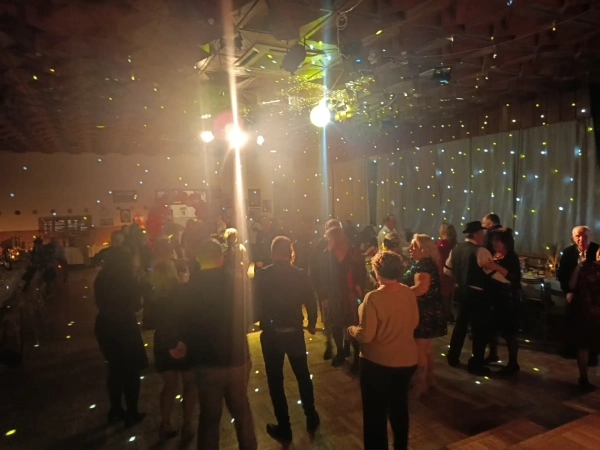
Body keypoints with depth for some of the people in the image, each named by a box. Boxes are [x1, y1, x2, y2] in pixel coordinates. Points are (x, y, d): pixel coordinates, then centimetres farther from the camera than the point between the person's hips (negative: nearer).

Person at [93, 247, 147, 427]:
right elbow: (137, 305, -8)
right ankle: (132, 414, 17)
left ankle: (116, 410, 33)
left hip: (105, 327, 6)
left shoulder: (101, 279, -1)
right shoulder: (128, 280, -18)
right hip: (125, 328, -6)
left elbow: (100, 303, 10)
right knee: (131, 371, 10)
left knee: (115, 369, 21)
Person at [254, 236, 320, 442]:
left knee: (275, 380, 13)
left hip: (271, 334, -2)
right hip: (294, 332, 2)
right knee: (303, 375, 21)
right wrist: (312, 323, 15)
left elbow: (256, 303, -10)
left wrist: (262, 322, 7)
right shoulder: (300, 274, -7)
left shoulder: (262, 275, -12)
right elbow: (311, 301, -1)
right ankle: (311, 418, 34)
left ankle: (284, 428, 22)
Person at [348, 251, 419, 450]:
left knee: (375, 411, 14)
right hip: (407, 359, 6)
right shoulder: (409, 293, -8)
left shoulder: (373, 298, -25)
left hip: (378, 362, -6)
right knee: (399, 405, 26)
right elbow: (414, 323, 6)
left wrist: (351, 330, -3)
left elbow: (366, 335, -22)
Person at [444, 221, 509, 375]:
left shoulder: (456, 249, 5)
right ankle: (476, 365, 15)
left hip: (462, 291, 7)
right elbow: (495, 273, -22)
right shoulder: (481, 251, -18)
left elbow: (447, 270, 12)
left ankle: (453, 357, 29)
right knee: (480, 329, 6)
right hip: (477, 294, -7)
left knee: (461, 323, 20)